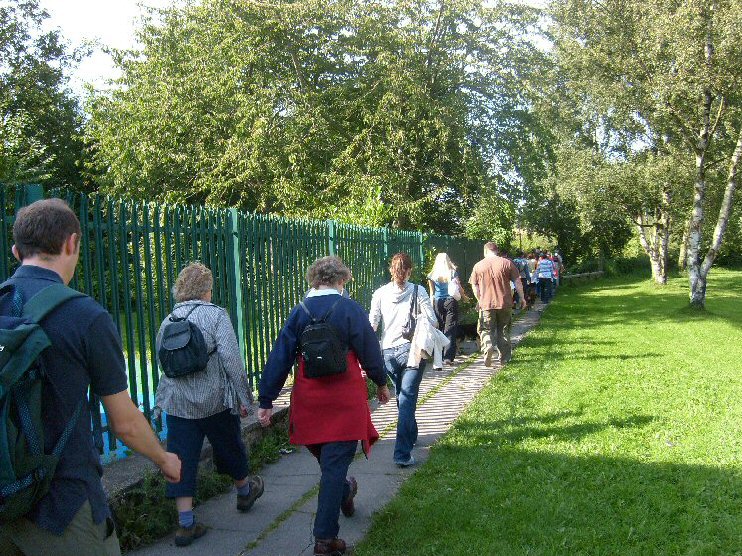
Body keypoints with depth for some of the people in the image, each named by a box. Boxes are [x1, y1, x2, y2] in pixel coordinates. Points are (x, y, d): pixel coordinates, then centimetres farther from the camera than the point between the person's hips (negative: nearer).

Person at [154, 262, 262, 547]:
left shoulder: (168, 321, 5)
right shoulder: (216, 315, -11)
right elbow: (231, 359, -17)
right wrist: (244, 397, -11)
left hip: (176, 403, 3)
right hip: (215, 400, -3)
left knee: (182, 459, 7)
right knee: (229, 447, 19)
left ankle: (185, 523, 7)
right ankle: (245, 491, 42)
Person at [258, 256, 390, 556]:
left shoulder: (299, 312, 1)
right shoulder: (350, 309, -9)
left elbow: (279, 358, 0)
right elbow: (369, 351, -3)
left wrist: (266, 400, 3)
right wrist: (381, 383, 14)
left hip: (308, 399, 4)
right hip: (345, 399, -4)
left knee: (325, 458, 25)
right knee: (335, 465, -1)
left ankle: (344, 494, 49)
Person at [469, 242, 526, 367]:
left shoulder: (478, 266, 2)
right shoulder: (507, 263, 0)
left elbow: (474, 286, 5)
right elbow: (517, 282, 1)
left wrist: (480, 300, 18)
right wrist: (522, 298, 10)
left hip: (486, 305, -1)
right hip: (505, 304, 1)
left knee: (486, 330, 7)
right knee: (504, 331, 13)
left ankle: (487, 346, -21)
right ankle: (504, 358, 16)